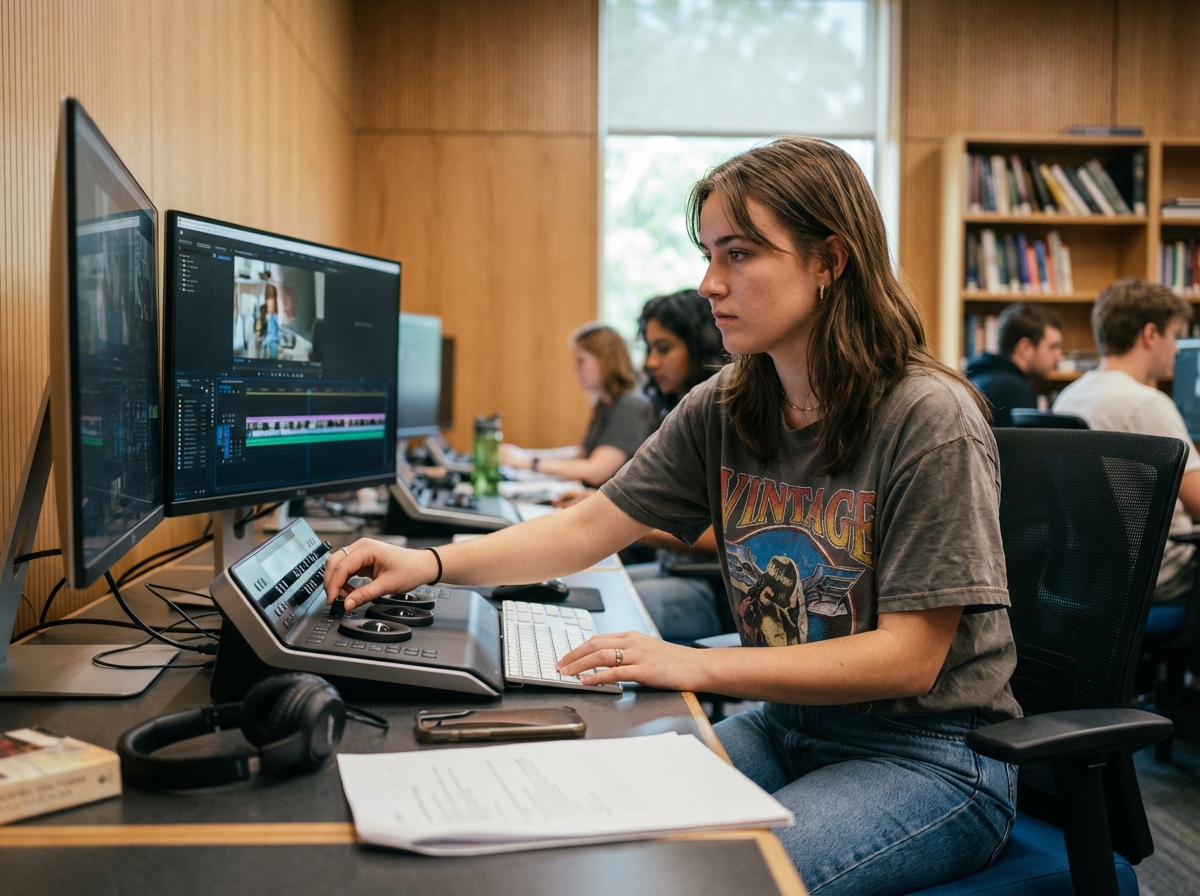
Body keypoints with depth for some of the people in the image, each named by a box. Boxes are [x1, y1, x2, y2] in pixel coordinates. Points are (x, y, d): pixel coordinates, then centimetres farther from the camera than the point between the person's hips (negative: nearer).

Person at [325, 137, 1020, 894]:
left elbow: (907, 658, -20)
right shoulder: (724, 412, -1)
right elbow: (588, 529, 2)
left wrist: (699, 666, -25)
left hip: (931, 756, -5)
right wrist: (431, 563, -11)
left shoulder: (930, 422, -20)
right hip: (786, 725, 5)